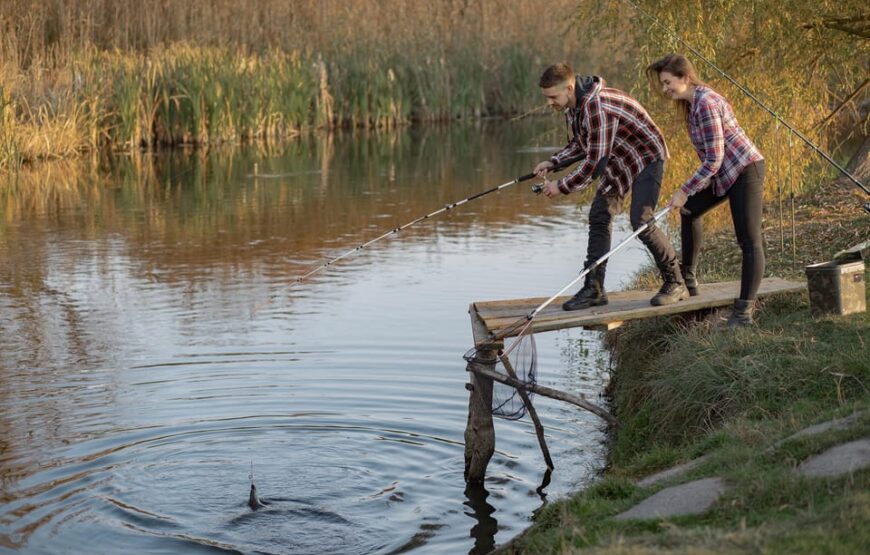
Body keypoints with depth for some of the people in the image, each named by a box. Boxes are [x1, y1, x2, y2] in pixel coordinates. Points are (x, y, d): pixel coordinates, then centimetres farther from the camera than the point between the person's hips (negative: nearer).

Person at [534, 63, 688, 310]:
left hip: (646, 157, -10)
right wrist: (552, 162, 1)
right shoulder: (573, 106, -1)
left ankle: (675, 284, -1)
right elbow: (580, 143, 16)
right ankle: (593, 289, 7)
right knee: (599, 217, 3)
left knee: (641, 221, -17)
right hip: (617, 162, 10)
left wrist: (561, 187, -23)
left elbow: (594, 160, -32)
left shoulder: (596, 106, -33)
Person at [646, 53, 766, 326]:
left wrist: (685, 191, -18)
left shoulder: (706, 104, -23)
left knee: (750, 242, -11)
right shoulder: (690, 103, 7)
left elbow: (713, 159, -24)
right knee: (689, 210, 24)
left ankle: (744, 311, -15)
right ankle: (688, 279, 36)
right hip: (722, 173, 11)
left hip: (744, 170, -11)